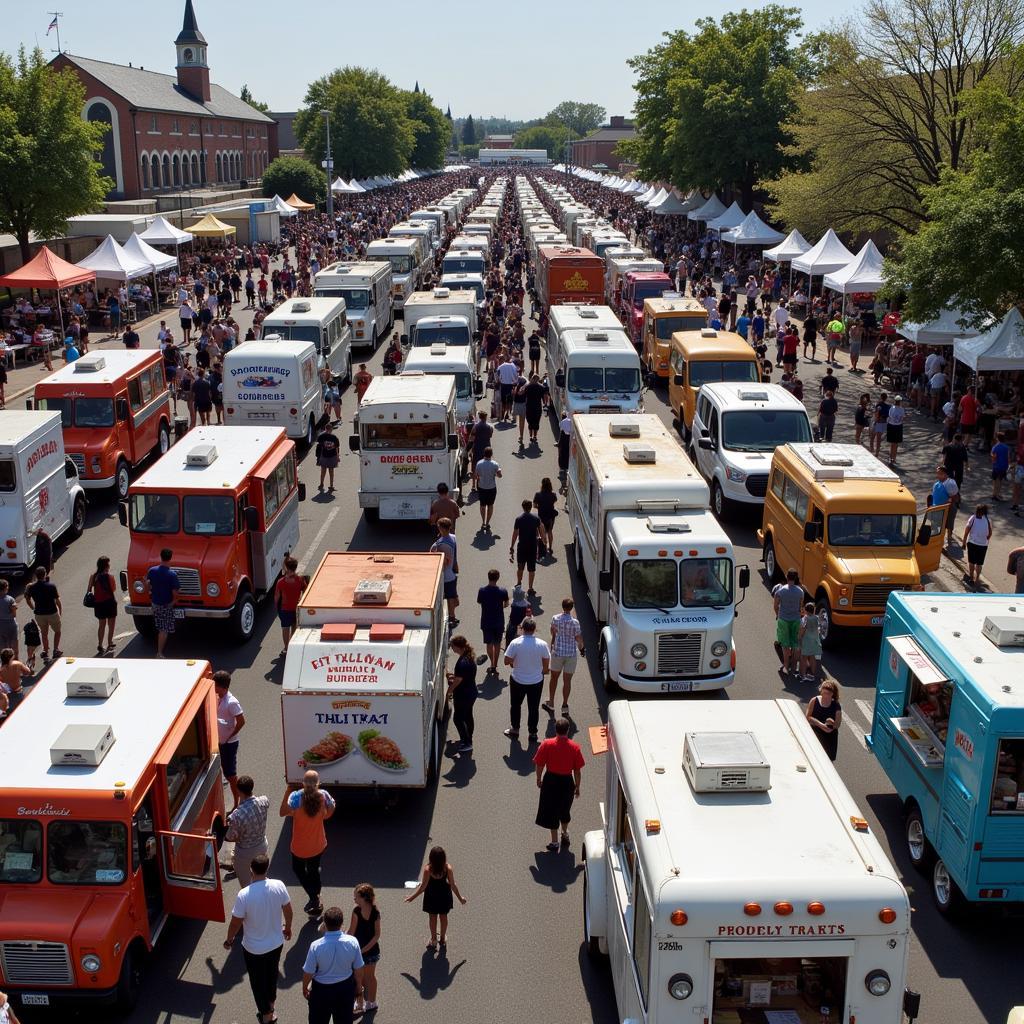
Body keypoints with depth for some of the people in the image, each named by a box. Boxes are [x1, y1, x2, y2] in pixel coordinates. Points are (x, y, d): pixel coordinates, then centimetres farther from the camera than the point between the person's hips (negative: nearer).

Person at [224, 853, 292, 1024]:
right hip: (276, 943, 3)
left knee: (258, 981, 21)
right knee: (272, 973, 29)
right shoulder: (279, 886, -19)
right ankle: (271, 1002, 51)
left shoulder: (244, 895, -29)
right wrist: (288, 927, 16)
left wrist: (229, 940, 3)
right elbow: (288, 910, -4)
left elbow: (236, 922, -17)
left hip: (254, 948, -3)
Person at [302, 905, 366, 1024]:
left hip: (322, 989, -1)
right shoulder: (352, 942, -21)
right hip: (346, 988, 2)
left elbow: (308, 972, -15)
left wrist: (304, 988, 6)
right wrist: (359, 989, 9)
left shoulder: (316, 946, -27)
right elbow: (358, 969, -9)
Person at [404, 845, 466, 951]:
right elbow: (453, 885, -17)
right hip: (444, 895, 1)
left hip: (431, 896, -1)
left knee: (432, 918, 22)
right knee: (444, 916, 24)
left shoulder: (428, 869, -33)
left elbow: (423, 886, -23)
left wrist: (412, 897, -8)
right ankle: (443, 939, 42)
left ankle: (434, 940, 39)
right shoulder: (448, 868, -28)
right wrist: (460, 897, -2)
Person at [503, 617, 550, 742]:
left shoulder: (515, 643, -19)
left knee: (515, 705, 21)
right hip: (536, 681, 1)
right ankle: (533, 733, 23)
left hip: (518, 680, -1)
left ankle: (515, 730, 32)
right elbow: (546, 664, -4)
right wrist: (543, 672, 15)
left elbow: (507, 661, -14)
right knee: (534, 708, 14)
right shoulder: (542, 644, -14)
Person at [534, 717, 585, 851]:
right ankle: (565, 834, 44)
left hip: (550, 781, -1)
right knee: (564, 809, 24)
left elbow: (539, 765, -8)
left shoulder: (547, 744, -15)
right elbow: (577, 770, -6)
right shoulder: (575, 747, -12)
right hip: (567, 781, 2)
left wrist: (539, 779, 9)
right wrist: (577, 786, 7)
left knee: (551, 811, 13)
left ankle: (554, 842, 19)